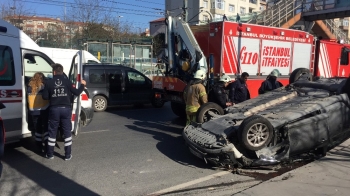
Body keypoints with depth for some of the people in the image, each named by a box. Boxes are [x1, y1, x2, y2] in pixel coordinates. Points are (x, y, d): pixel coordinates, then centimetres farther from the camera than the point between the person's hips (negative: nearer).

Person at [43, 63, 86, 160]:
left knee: (52, 132, 12)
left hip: (54, 109, 0)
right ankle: (68, 155, 10)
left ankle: (50, 154, 20)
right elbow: (76, 93, -1)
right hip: (66, 109, 0)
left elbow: (45, 96, -1)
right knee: (67, 131, 7)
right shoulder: (67, 81, -3)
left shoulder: (49, 83, -2)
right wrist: (82, 85, 15)